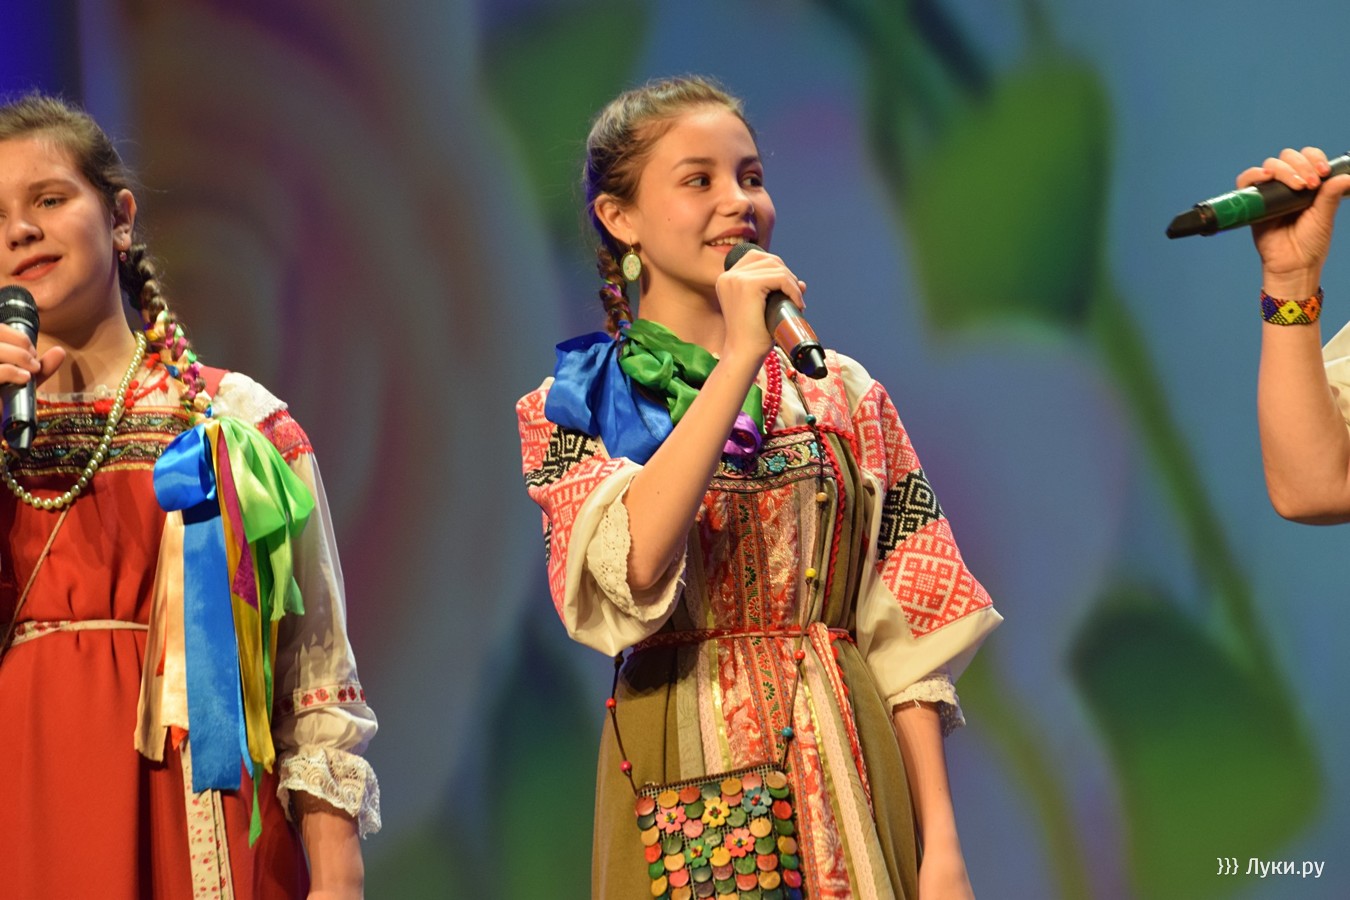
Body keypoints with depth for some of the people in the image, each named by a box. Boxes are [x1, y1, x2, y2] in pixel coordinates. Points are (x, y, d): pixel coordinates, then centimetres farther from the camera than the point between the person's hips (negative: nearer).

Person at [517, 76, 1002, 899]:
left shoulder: (845, 396, 9)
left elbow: (906, 641, 5)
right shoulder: (570, 412, 2)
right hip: (689, 789, -2)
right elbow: (632, 573, -19)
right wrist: (739, 360, -18)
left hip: (849, 770, 2)